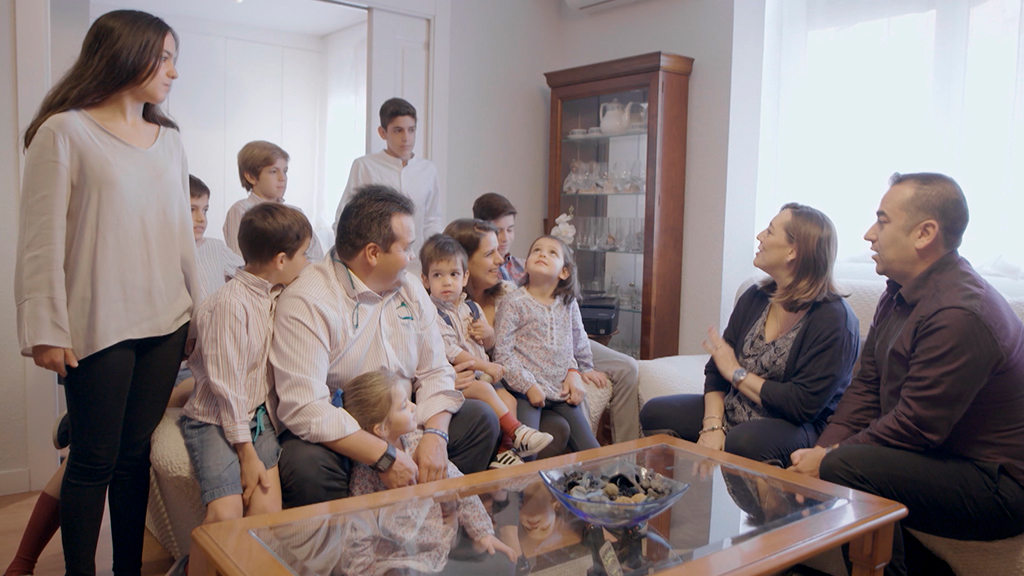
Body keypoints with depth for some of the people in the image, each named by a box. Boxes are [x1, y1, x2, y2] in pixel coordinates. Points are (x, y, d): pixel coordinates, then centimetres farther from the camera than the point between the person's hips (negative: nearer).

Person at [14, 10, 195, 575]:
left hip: (166, 324, 5)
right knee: (94, 461, 4)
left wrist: (197, 309, 13)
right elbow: (42, 239, -6)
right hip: (99, 327, -4)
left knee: (137, 454, 11)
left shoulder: (169, 141, 13)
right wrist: (46, 329, -9)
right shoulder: (65, 132, -3)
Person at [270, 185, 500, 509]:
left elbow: (435, 372, 3)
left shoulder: (410, 289, 4)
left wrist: (435, 434, -16)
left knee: (481, 418, -2)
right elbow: (303, 408, -28)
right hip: (331, 434, -6)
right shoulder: (305, 303, -19)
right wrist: (385, 457, -30)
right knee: (306, 462, -37)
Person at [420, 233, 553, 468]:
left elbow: (489, 344, 23)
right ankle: (517, 432, -23)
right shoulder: (433, 314, -11)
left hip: (481, 373, 8)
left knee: (508, 398, -9)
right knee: (484, 390, -30)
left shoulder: (471, 308, 13)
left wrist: (488, 333, -4)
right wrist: (486, 366, -19)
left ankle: (505, 449, -7)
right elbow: (450, 352, -19)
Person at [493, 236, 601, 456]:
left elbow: (578, 343, 21)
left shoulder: (569, 304, 9)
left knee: (592, 451, 3)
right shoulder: (514, 302, -6)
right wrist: (528, 386, -15)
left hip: (562, 389, 5)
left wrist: (575, 372, 5)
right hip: (527, 391, -4)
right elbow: (502, 352, -10)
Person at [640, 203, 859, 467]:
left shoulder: (834, 320, -15)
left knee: (741, 443, -39)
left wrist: (737, 373, -10)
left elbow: (803, 405, -21)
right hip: (730, 412, 7)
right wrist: (712, 426, -11)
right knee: (654, 413, -9)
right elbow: (717, 369, 6)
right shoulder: (754, 298, 7)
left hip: (798, 426, -7)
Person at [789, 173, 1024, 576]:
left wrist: (829, 459, -16)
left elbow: (916, 428, -25)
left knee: (844, 469, -29)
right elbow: (866, 388, 7)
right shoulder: (901, 293, 7)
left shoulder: (960, 314, -25)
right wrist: (821, 451, -6)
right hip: (944, 460, 10)